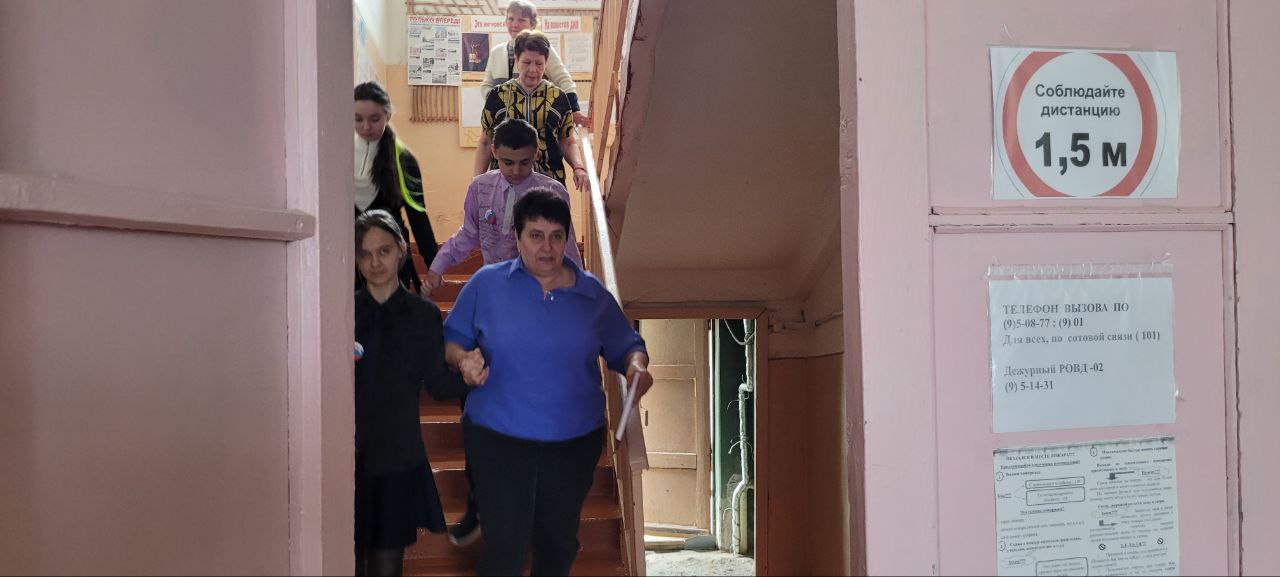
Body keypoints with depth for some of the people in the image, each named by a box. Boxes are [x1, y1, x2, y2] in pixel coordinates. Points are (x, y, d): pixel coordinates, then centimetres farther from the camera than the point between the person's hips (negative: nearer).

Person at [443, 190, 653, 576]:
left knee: (559, 543, 17)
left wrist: (636, 366, -12)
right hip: (498, 440, -3)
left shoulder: (593, 294, 3)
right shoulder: (487, 284, -2)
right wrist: (463, 359, -18)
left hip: (575, 443, 3)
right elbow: (451, 338, 5)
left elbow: (626, 345, 11)